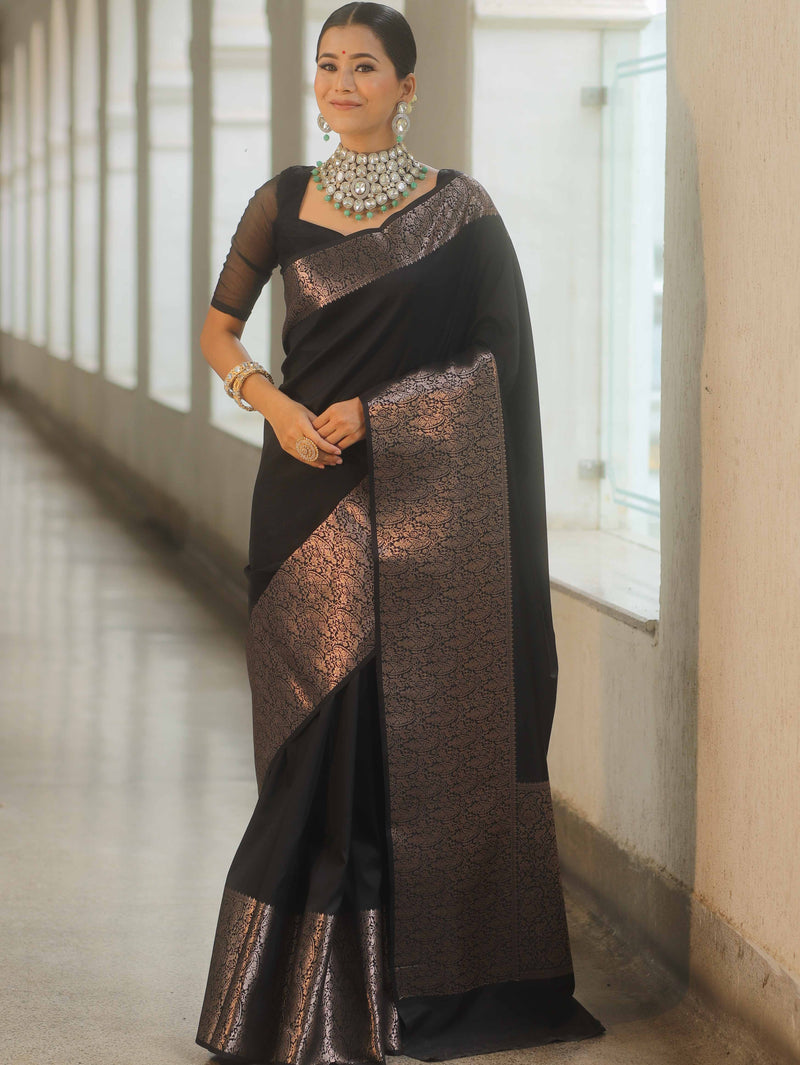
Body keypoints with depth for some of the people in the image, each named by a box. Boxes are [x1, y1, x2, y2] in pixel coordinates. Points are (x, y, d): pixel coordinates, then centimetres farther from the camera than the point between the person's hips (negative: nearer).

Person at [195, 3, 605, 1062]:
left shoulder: (457, 208, 0)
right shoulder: (283, 202, 7)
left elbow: (496, 358, -2)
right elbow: (218, 332, 14)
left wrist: (375, 408, -11)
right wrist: (274, 403, -5)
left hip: (425, 494, -2)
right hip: (314, 491, 2)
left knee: (419, 725, 0)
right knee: (317, 727, 0)